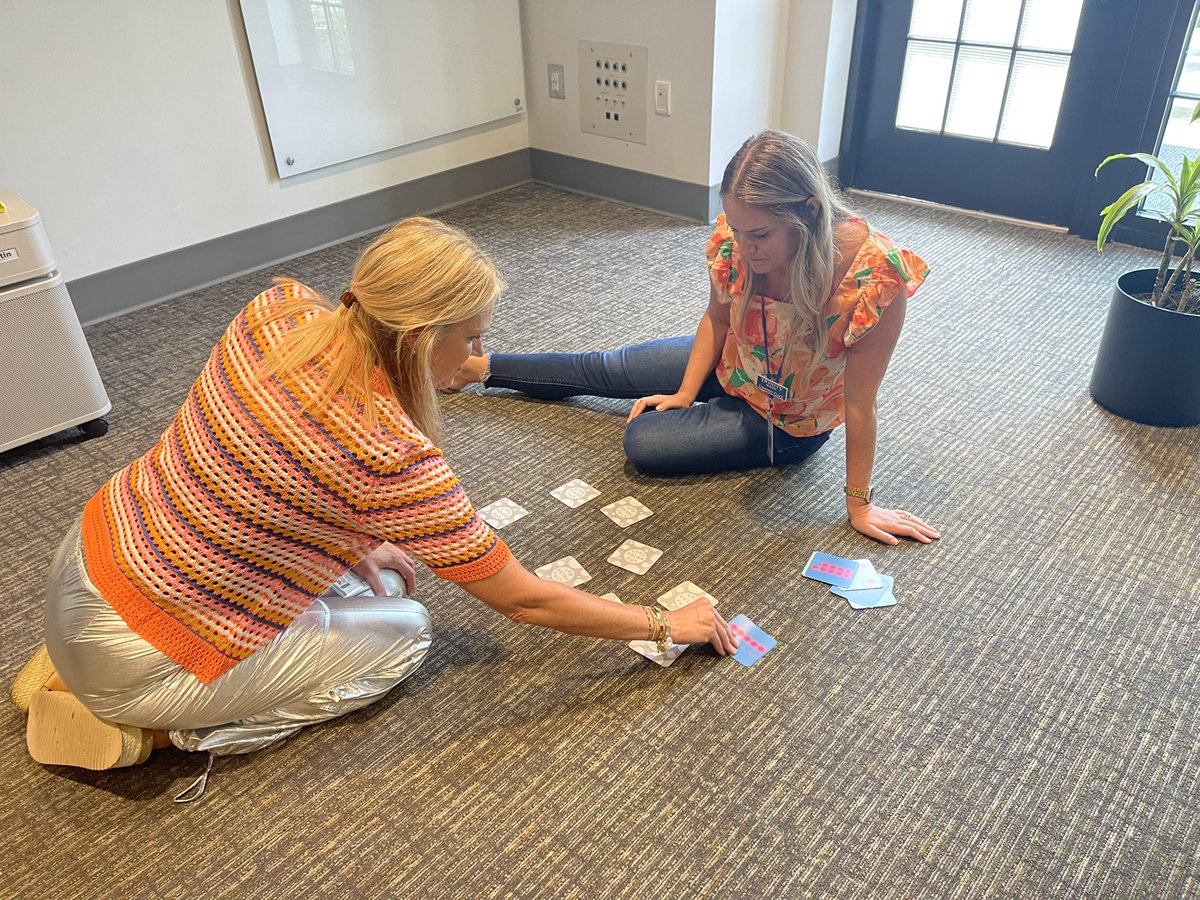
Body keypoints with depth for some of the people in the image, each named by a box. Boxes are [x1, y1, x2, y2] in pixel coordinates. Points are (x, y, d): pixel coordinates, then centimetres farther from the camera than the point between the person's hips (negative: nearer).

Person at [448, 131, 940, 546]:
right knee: (600, 368, 12)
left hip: (788, 423, -4)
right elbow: (716, 320, -5)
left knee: (644, 442, -16)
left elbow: (858, 402, -30)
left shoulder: (874, 277, -40)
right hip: (730, 367, 4)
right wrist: (685, 394, -6)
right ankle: (480, 366, 30)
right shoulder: (735, 238, -26)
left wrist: (859, 503, -20)